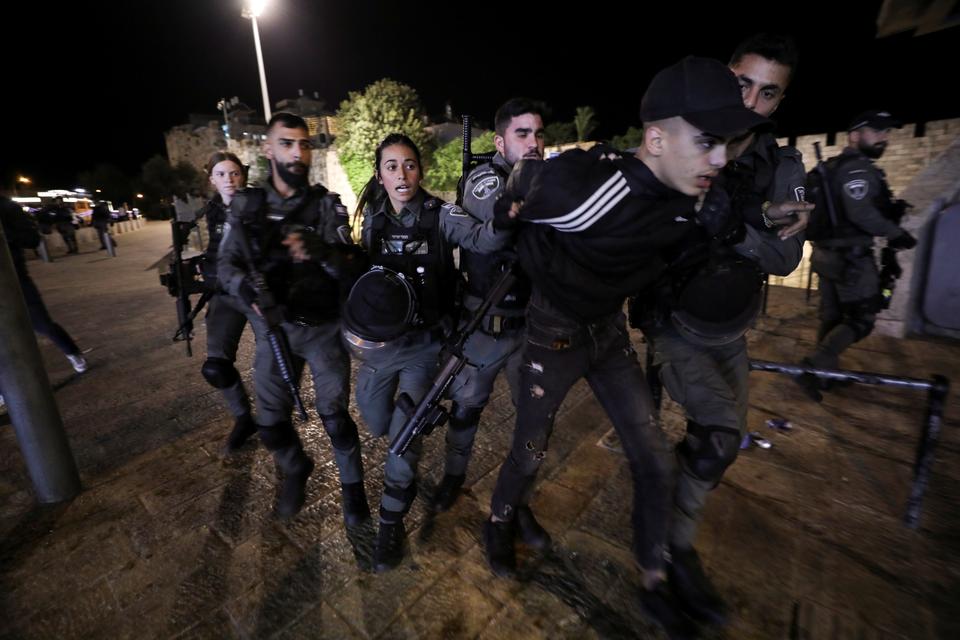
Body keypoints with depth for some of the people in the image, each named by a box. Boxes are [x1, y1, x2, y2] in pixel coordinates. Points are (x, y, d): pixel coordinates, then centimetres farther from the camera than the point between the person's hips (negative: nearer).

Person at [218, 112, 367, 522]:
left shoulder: (328, 205, -5)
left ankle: (352, 484, 29)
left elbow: (351, 269, -11)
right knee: (271, 423, 11)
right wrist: (248, 290, -20)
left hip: (324, 328, -2)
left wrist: (319, 252, -32)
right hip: (273, 330, 3)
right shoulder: (246, 205, 2)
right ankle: (295, 471, 43)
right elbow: (226, 263, 2)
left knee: (335, 417, 4)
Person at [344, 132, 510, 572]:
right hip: (379, 341, 4)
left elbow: (483, 240, -32)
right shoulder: (373, 217, 0)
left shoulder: (439, 215, -12)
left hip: (424, 342, -4)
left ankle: (392, 523, 21)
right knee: (377, 426, 16)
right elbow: (365, 275, 12)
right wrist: (358, 327, 1)